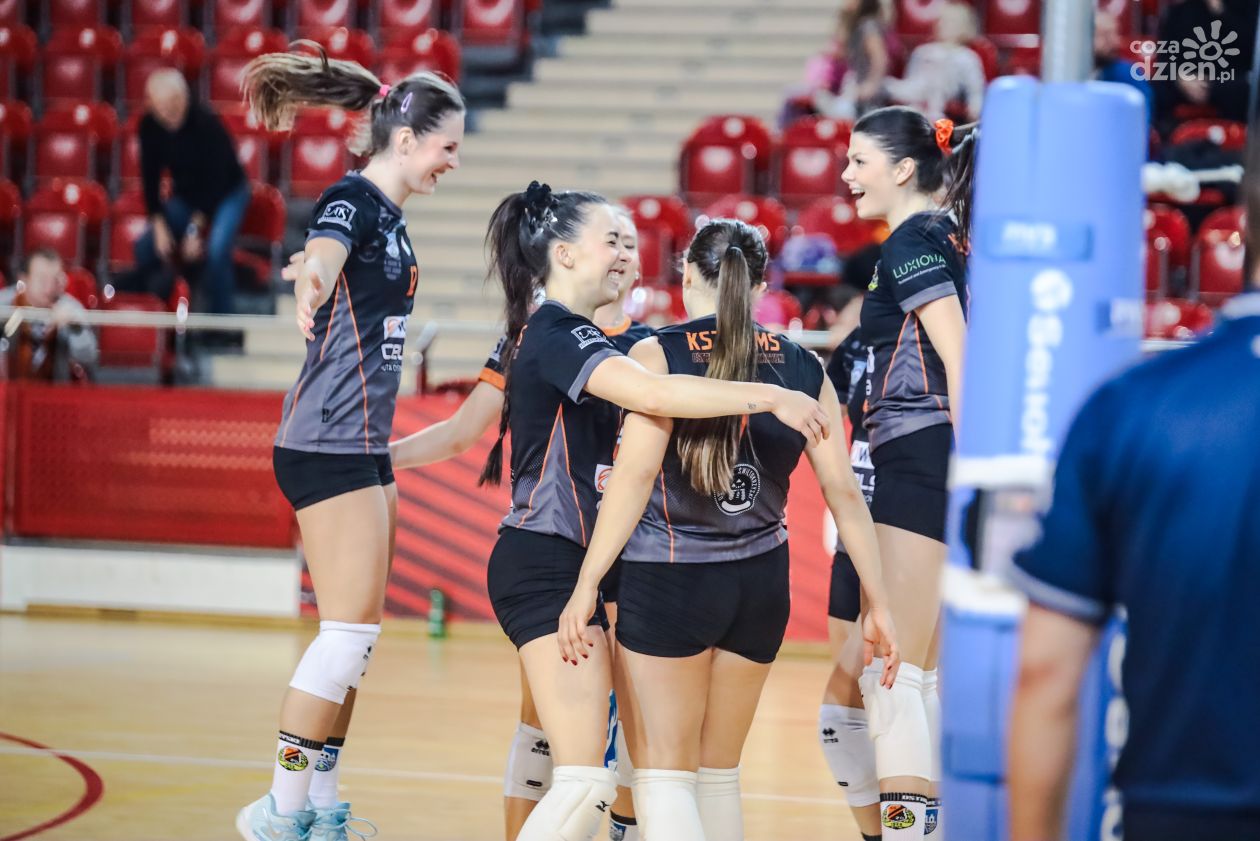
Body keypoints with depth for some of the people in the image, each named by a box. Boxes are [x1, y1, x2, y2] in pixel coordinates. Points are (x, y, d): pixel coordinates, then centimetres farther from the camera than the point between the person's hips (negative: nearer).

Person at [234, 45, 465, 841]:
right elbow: (323, 251, -37)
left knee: (357, 635, 11)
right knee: (351, 629, -10)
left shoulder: (390, 217, 15)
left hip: (361, 446, 10)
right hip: (329, 446, -10)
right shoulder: (352, 200, -12)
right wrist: (311, 282, -60)